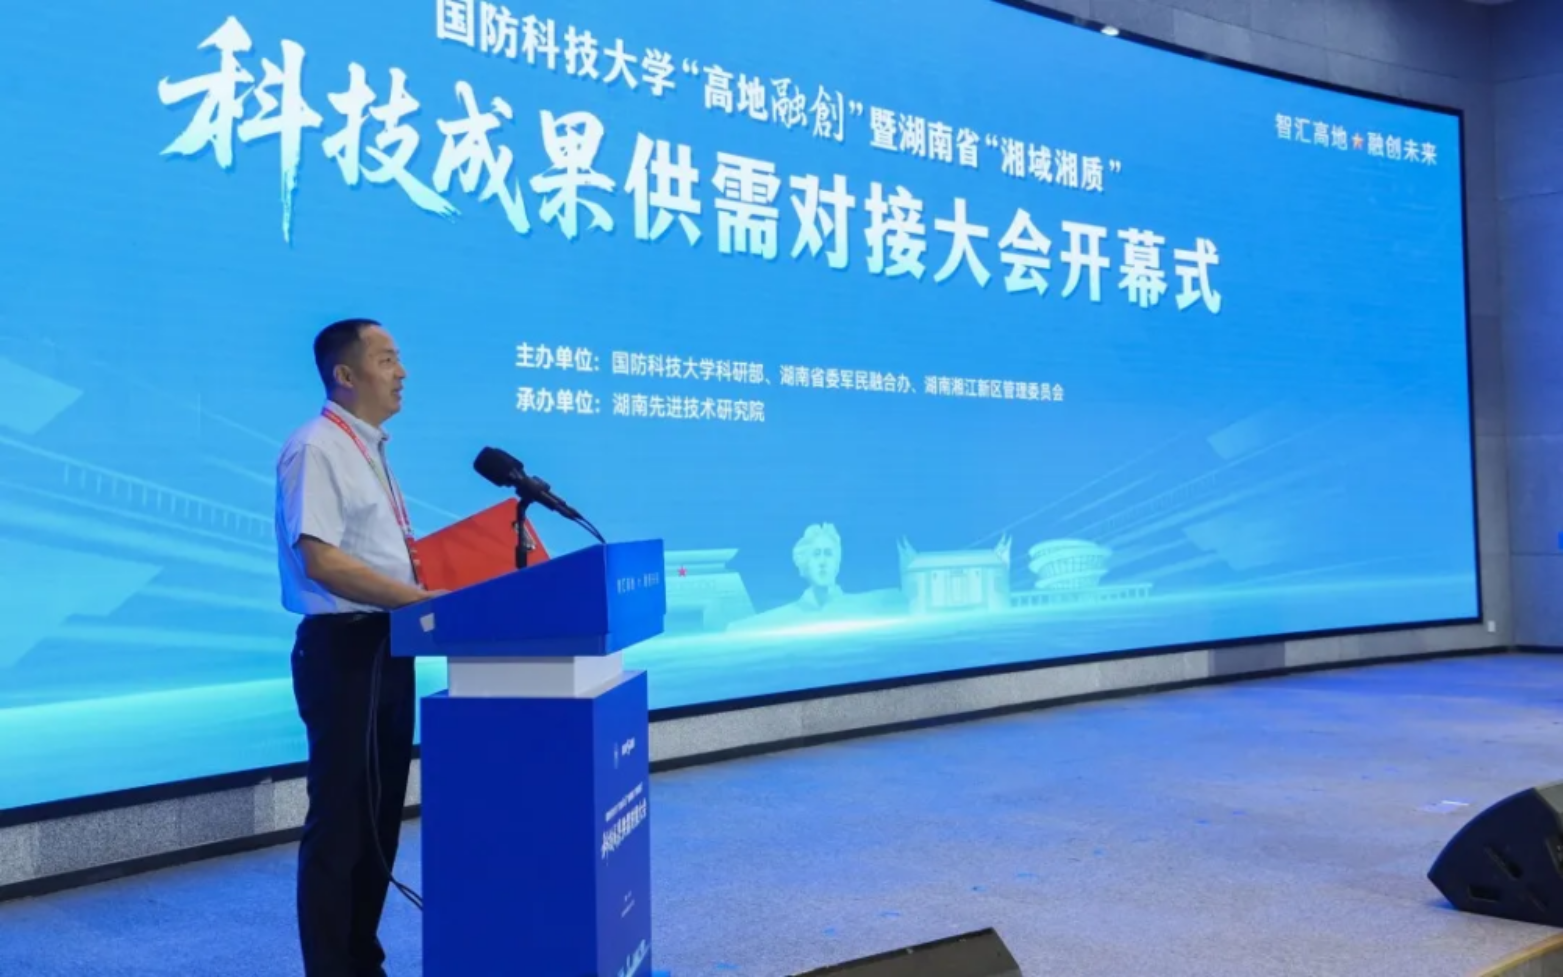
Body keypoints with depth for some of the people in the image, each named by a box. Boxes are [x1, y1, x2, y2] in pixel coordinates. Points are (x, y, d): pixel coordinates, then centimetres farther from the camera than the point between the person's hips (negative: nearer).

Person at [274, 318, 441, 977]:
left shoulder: (370, 451, 16)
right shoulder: (317, 449, -13)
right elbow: (321, 561, -22)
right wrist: (418, 598, -24)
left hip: (387, 646, 10)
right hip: (344, 648, -9)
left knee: (381, 812, 15)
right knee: (339, 818, -2)